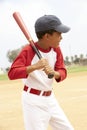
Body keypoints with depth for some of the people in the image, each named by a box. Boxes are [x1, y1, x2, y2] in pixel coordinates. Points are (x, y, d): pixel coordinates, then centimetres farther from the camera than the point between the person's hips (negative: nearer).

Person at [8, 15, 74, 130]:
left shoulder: (56, 49, 0)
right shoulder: (28, 50, -18)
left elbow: (63, 72, 1)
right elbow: (12, 74, -25)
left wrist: (54, 73, -23)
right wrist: (35, 66, -39)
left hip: (50, 98, 7)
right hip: (33, 101, -7)